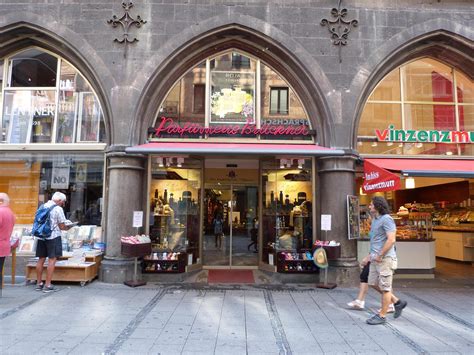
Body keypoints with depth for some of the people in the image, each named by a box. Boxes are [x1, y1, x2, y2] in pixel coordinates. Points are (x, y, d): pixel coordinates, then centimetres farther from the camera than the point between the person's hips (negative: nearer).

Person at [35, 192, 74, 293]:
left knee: (41, 259, 13)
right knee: (52, 260, -2)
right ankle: (47, 285, -1)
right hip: (53, 236, -7)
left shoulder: (42, 206, 10)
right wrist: (68, 227, 11)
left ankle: (39, 283, 22)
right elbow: (62, 226, -10)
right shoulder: (58, 209, -10)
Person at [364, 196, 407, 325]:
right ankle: (397, 302, 28)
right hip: (376, 258, 10)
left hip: (385, 258, -10)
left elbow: (391, 240, -22)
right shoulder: (375, 220, 15)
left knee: (384, 287, 2)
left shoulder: (386, 219, -14)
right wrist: (370, 256, 19)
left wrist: (380, 256, -18)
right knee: (373, 283, 14)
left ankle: (382, 316, 12)